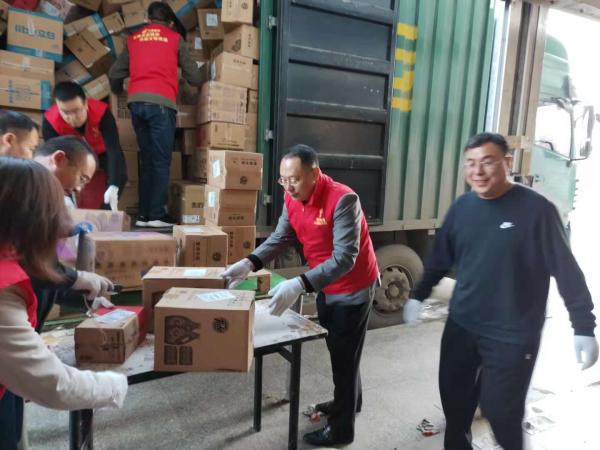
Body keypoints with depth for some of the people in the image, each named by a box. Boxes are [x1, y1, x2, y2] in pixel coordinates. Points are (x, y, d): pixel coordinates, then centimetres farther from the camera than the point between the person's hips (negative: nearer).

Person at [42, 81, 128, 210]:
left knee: (119, 176, -24)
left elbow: (114, 149, -45)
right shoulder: (50, 121, -33)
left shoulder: (101, 112, -38)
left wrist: (113, 187, -58)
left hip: (101, 153, -1)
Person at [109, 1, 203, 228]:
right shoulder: (174, 38, 12)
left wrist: (120, 91, 41)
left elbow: (114, 74, 19)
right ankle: (157, 215, -7)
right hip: (160, 102, -4)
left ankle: (144, 215, 8)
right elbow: (194, 77, 12)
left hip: (136, 102, 4)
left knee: (146, 160, 9)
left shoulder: (133, 38, 21)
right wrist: (198, 82, 36)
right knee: (161, 162, -3)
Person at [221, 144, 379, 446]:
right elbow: (280, 238, -4)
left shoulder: (343, 200, -31)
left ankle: (341, 428, 25)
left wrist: (300, 284, -46)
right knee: (336, 350, 23)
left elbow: (344, 259, -35)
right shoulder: (292, 199, -7)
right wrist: (249, 263, -21)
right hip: (325, 286, 7)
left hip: (353, 288, -7)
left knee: (344, 355, 6)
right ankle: (348, 401, 47)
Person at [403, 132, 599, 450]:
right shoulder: (461, 207, 1)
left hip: (512, 335, -4)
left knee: (500, 410, 3)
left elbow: (567, 270, -10)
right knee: (454, 397, 17)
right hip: (461, 326, 5)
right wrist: (418, 295, 12)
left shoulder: (536, 209, -14)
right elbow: (440, 258, 11)